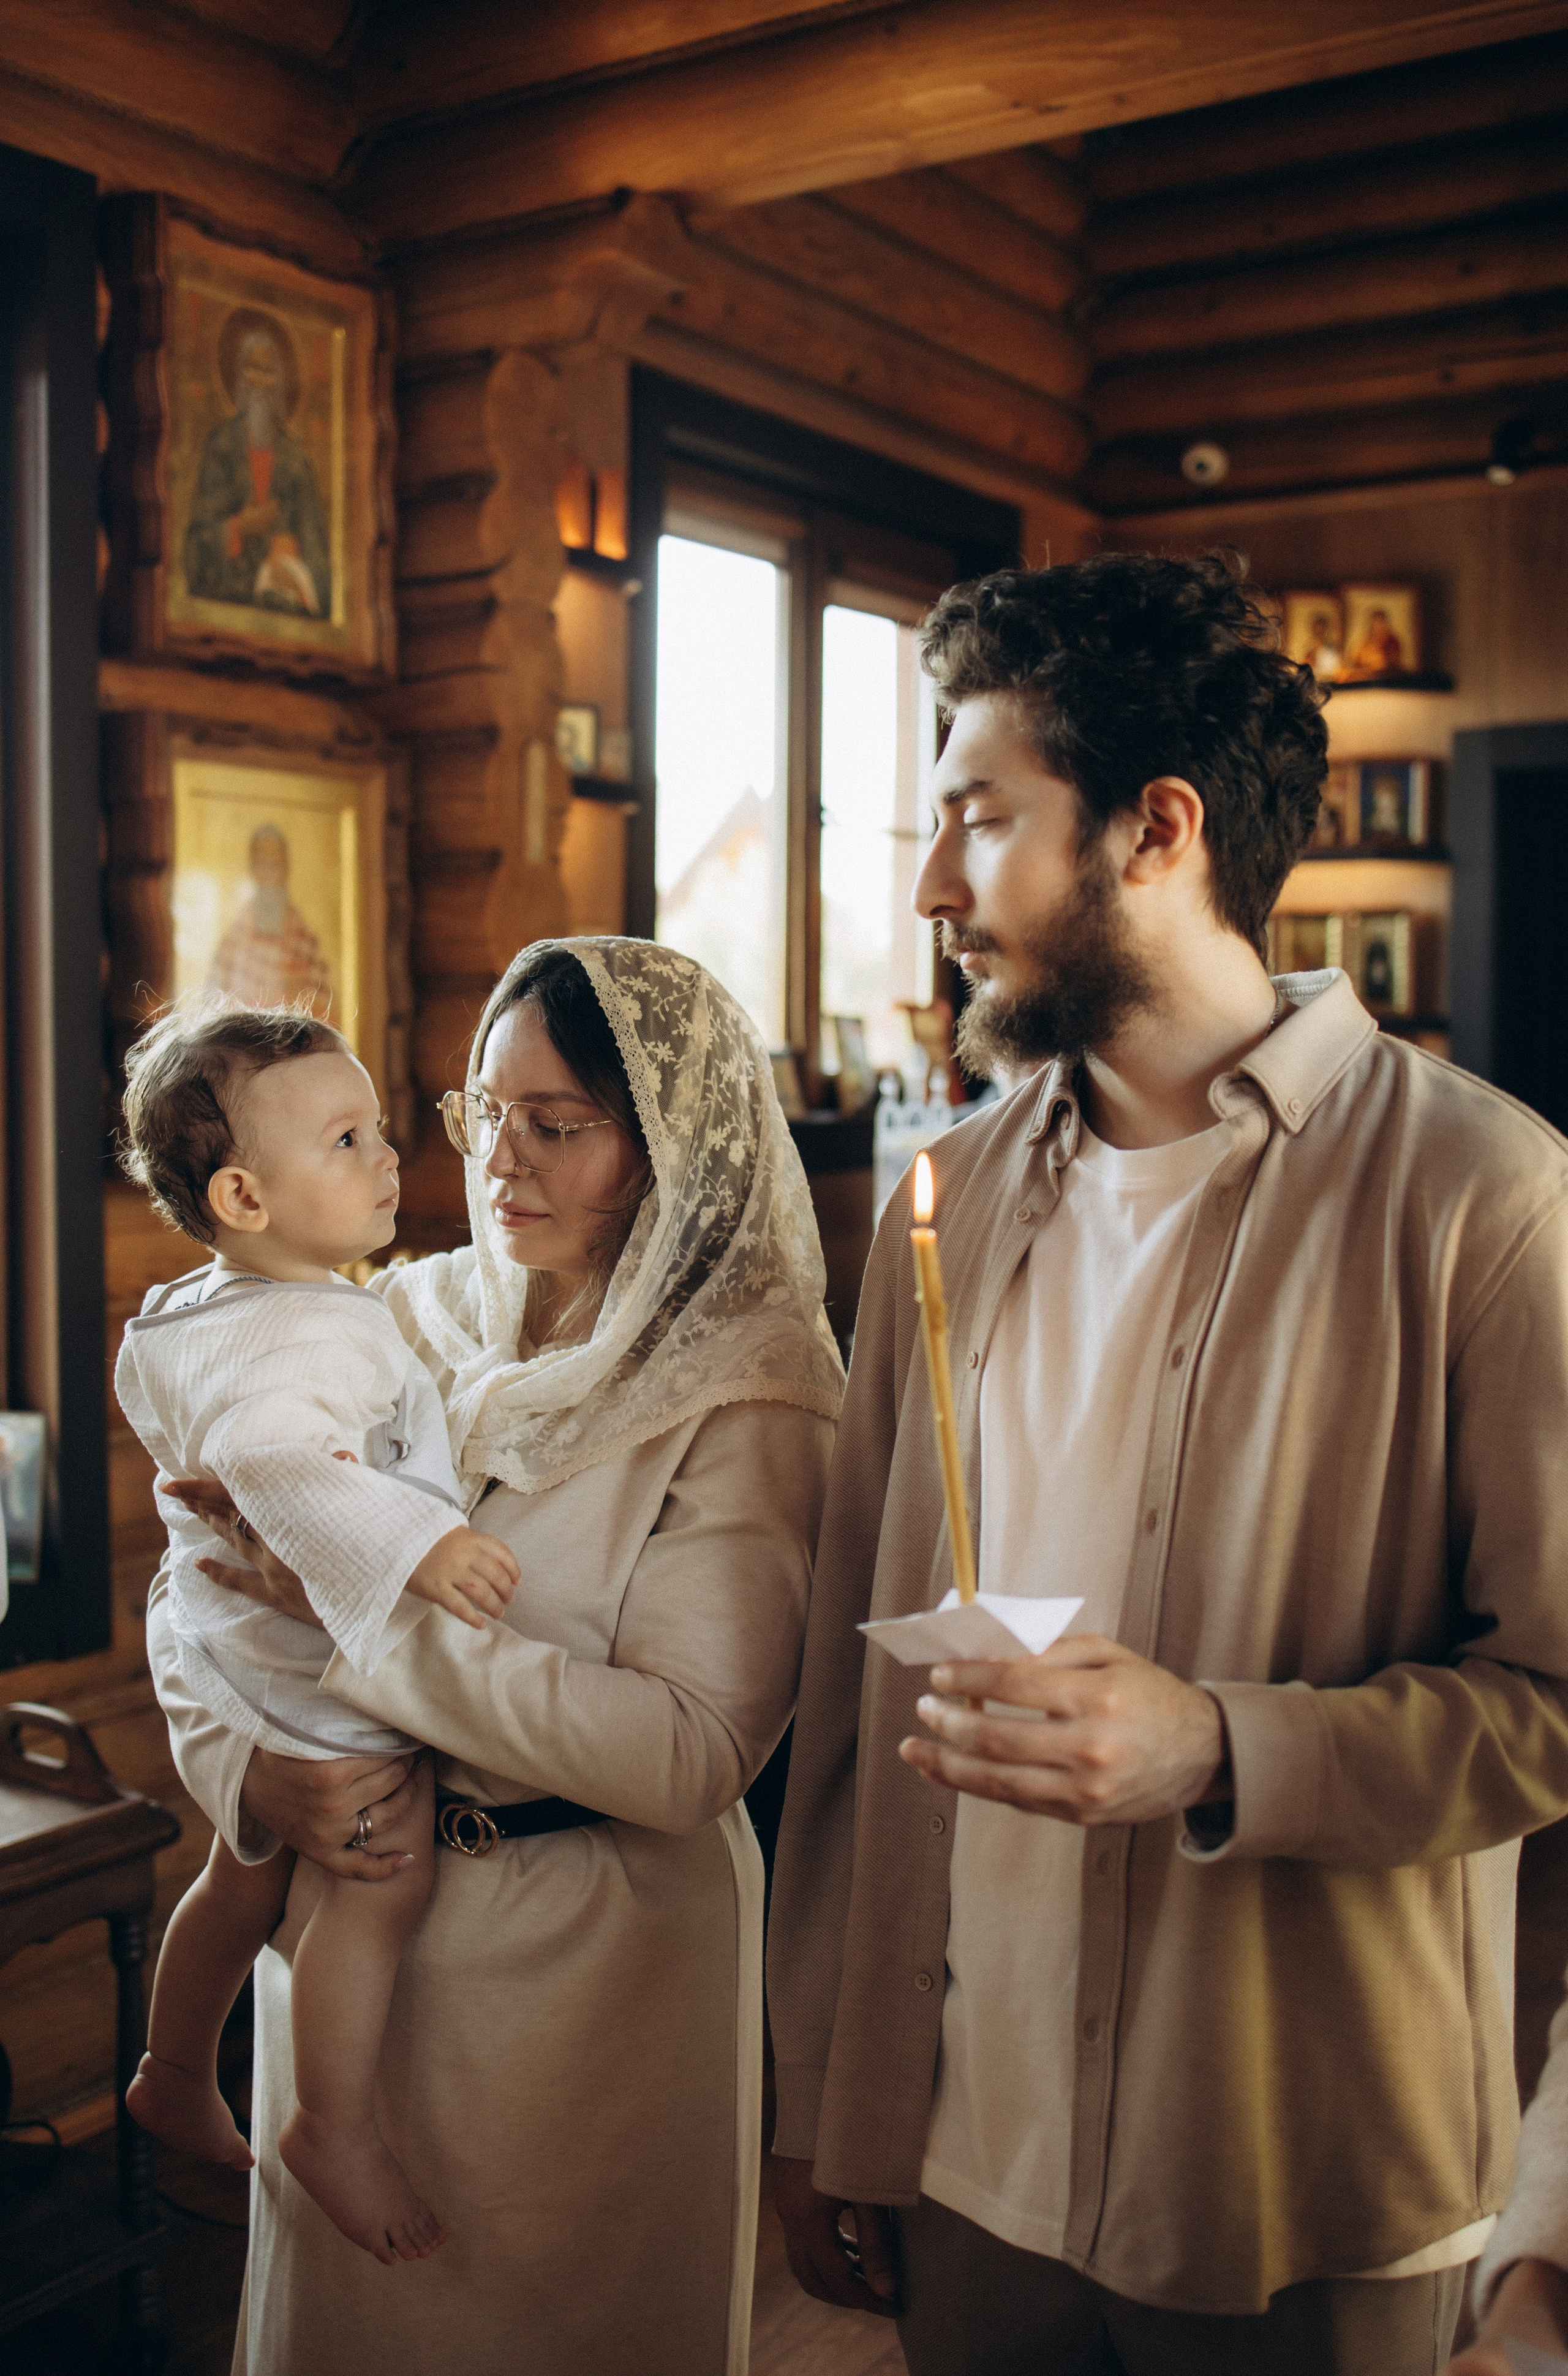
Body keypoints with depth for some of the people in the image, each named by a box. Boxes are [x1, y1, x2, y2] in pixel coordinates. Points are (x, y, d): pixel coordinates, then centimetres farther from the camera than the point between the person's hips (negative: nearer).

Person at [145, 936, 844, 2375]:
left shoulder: (739, 1400, -16)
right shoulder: (402, 1327, -2)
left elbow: (692, 1753, -26)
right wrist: (248, 1766, -15)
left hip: (596, 1968, -4)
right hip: (346, 1924, 5)